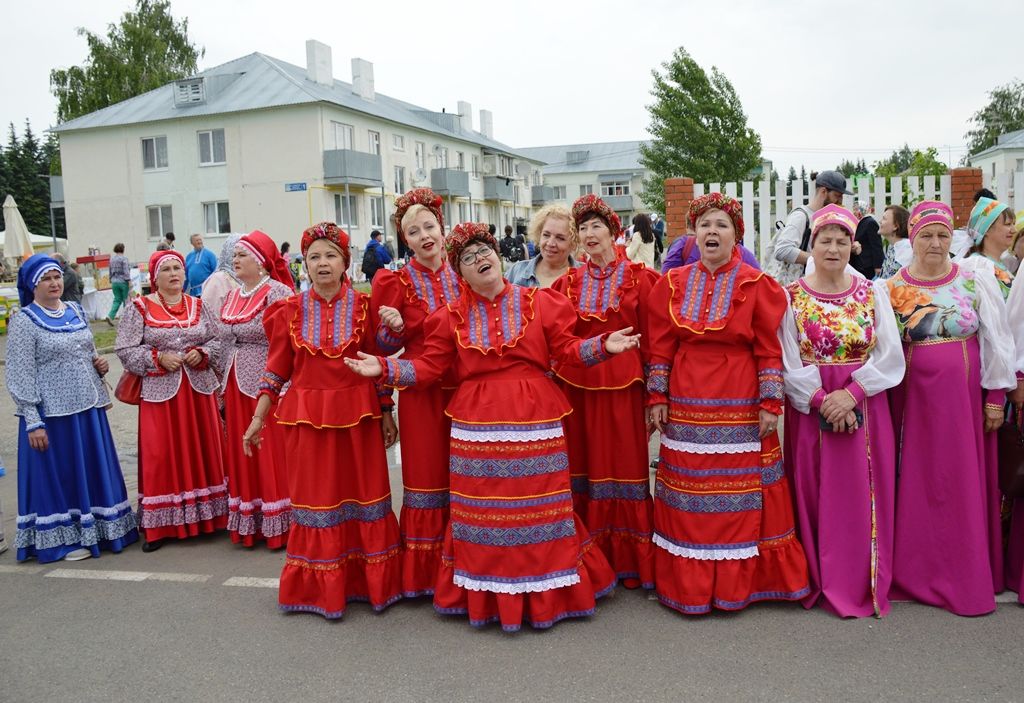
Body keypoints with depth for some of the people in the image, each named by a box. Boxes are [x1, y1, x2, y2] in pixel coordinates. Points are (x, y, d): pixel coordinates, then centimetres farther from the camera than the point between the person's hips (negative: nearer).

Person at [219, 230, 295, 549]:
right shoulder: (231, 296, 12)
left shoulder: (278, 293, -11)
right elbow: (225, 346, 17)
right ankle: (249, 524, 24)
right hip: (236, 390, 7)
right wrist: (224, 391, 16)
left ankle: (278, 525, 13)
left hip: (268, 388, -7)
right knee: (242, 456, 12)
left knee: (273, 455, 1)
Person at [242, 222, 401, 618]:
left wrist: (387, 414, 3)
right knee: (316, 496, 9)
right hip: (308, 417, 1)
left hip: (358, 415, 0)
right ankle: (319, 586, 24)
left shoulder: (363, 306, 0)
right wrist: (257, 419, 3)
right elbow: (277, 369, 4)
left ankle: (369, 581, 25)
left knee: (363, 492, 8)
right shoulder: (291, 310, 1)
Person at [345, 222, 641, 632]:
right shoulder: (452, 317, 8)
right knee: (481, 511, 4)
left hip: (534, 420, -1)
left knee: (538, 507, 4)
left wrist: (604, 345, -9)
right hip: (476, 424, 1)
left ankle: (545, 593, 20)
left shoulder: (539, 302, 6)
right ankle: (484, 595, 20)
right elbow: (429, 367, 8)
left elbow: (568, 350, 5)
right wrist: (383, 369, -2)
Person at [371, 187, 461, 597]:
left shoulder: (461, 275, 6)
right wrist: (396, 326, -18)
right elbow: (384, 347, 1)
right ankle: (424, 569, 17)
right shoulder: (395, 282, -2)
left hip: (464, 388, 3)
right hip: (421, 390, -3)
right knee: (426, 472, 2)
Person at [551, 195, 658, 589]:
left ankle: (627, 559, 17)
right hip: (576, 383, 3)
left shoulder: (637, 278, 1)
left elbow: (650, 338, -1)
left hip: (622, 385, -2)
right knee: (581, 464, 7)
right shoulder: (569, 282, 9)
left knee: (623, 463, 3)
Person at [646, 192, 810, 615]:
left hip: (740, 409, -2)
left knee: (739, 495, 3)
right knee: (687, 493, 7)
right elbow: (660, 347, 7)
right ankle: (688, 584, 22)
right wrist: (658, 398, 3)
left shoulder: (757, 286, 0)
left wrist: (770, 404, -6)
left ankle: (738, 582, 20)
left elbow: (769, 350, -2)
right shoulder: (673, 285, 7)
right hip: (686, 408, 2)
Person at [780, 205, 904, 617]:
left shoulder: (873, 293, 5)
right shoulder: (791, 296, 0)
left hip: (865, 408, 1)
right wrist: (821, 400, -16)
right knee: (815, 497, 5)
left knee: (862, 497, 5)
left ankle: (863, 584, 19)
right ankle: (818, 582, 18)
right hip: (809, 409, -1)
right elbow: (789, 362, -5)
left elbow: (890, 357, -2)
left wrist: (850, 394, -13)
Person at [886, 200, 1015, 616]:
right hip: (915, 398, 0)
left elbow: (997, 340, 1)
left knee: (967, 484, 6)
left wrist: (995, 396, -3)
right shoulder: (894, 288, 2)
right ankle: (921, 572, 20)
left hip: (966, 395, 0)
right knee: (919, 485, 7)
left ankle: (969, 575, 19)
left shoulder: (975, 279, 1)